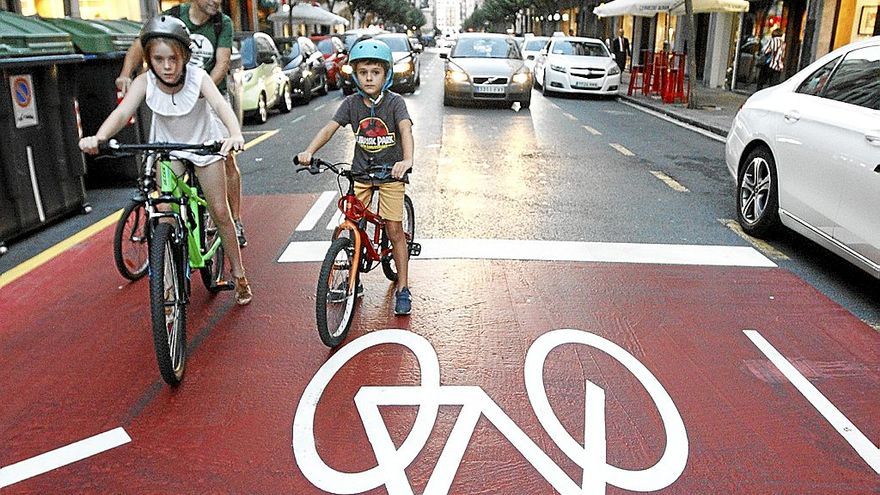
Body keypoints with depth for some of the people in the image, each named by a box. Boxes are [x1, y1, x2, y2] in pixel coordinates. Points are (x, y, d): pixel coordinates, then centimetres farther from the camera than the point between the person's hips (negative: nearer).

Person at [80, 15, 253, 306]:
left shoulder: (198, 77, -27)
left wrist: (235, 134, -66)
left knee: (220, 212, 1)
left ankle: (239, 274, 16)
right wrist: (98, 137, -56)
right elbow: (122, 112, -35)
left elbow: (220, 104, -45)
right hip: (167, 146, 2)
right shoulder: (145, 82, -22)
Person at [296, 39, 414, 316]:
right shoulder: (352, 103, -4)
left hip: (390, 172, -3)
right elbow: (330, 128, -12)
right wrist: (309, 152, -29)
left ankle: (402, 289, 7)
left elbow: (405, 130, -29)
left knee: (394, 229, -4)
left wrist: (407, 160, -48)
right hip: (361, 171, 4)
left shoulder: (394, 102, -13)